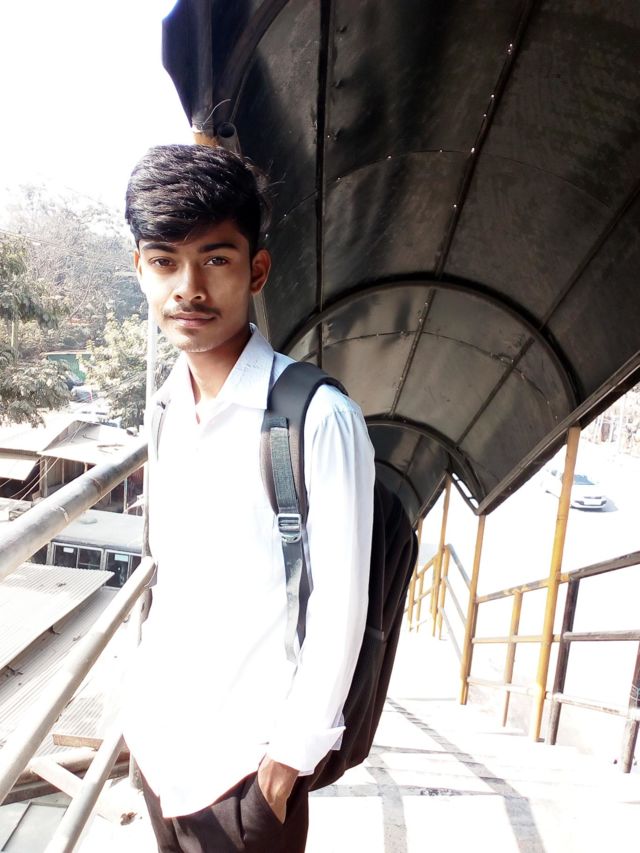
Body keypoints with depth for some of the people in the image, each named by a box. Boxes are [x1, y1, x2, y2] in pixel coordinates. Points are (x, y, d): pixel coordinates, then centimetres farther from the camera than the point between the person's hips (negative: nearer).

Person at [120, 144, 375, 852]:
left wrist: (294, 750, -9)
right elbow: (172, 579, 8)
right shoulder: (169, 410, -1)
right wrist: (141, 702, 11)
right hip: (160, 736, 6)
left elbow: (340, 605, -15)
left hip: (248, 754, -5)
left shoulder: (320, 418, -21)